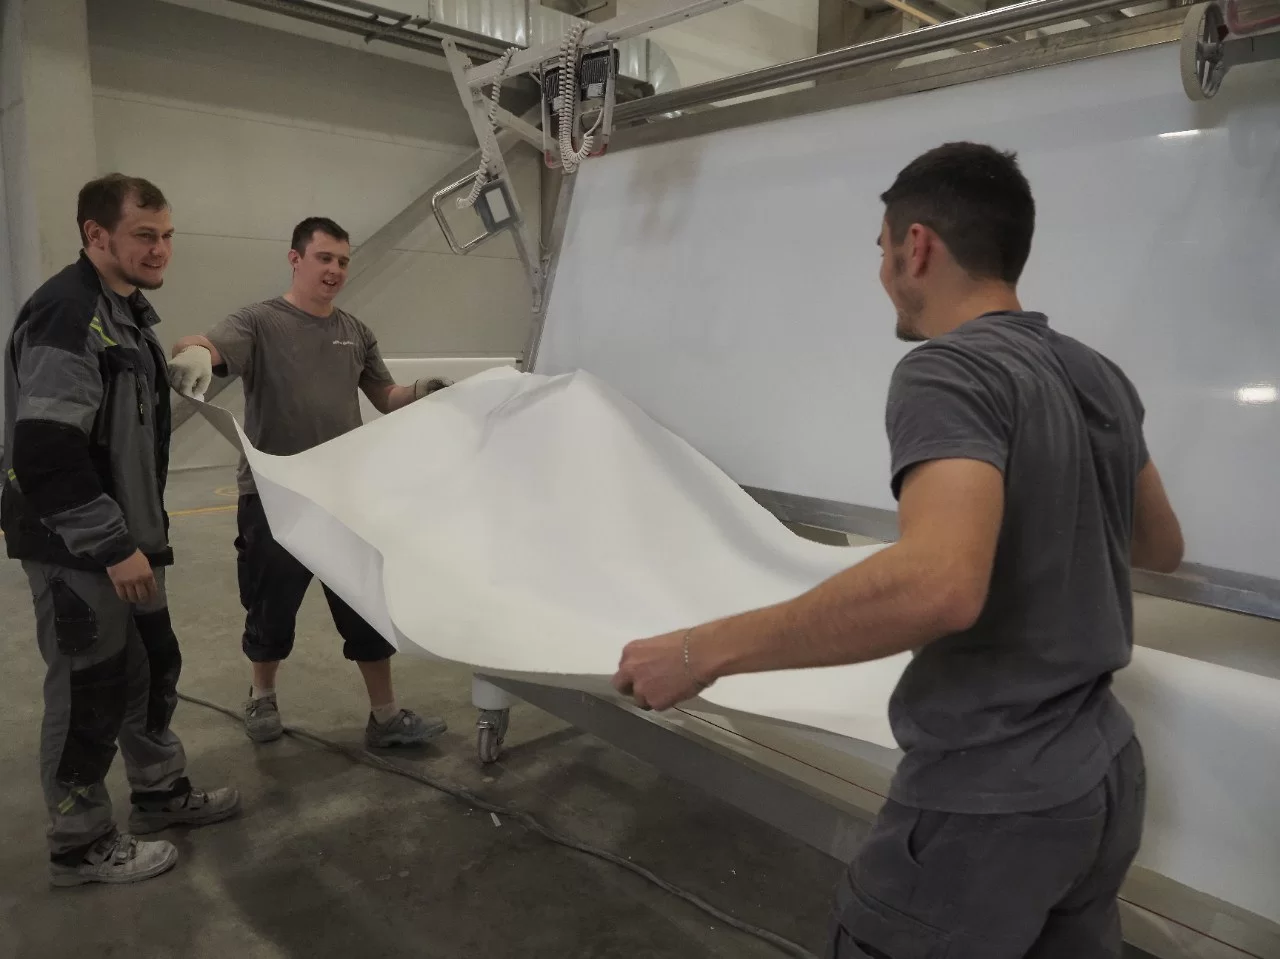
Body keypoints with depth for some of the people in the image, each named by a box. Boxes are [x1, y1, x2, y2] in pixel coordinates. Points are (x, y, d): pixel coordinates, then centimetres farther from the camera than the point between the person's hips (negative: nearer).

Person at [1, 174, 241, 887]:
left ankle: (162, 792, 37)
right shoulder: (66, 314, -19)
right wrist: (114, 546, -23)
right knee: (91, 692, 3)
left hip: (124, 541, 10)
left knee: (153, 665, 18)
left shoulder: (131, 311, 13)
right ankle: (82, 845, 22)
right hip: (75, 552, -9)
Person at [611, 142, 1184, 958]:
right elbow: (1163, 547, 18)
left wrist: (705, 650, -30)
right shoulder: (1102, 377, 5)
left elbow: (938, 586, -37)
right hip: (1105, 774, 8)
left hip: (990, 801, -8)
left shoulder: (948, 369, -20)